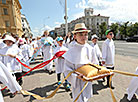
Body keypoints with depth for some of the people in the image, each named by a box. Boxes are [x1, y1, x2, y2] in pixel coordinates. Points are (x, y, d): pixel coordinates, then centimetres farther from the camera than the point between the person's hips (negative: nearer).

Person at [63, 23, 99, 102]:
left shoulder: (90, 49, -6)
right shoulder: (71, 52, -19)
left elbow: (95, 63, 6)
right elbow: (67, 70, -15)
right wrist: (77, 76, -28)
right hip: (78, 81, -4)